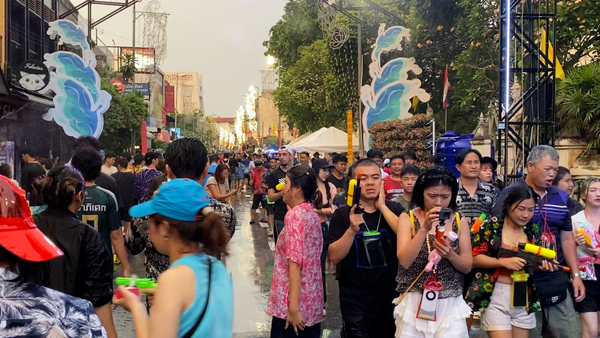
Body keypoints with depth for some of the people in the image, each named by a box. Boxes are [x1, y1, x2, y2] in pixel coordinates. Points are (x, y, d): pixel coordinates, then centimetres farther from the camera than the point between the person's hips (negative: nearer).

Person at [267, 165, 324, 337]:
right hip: (312, 300, 8)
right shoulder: (312, 213, 8)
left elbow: (295, 263, -21)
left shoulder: (295, 215, -17)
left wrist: (293, 308, -21)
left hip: (296, 301, -8)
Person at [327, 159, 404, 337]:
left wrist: (383, 208, -17)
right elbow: (334, 256, -13)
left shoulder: (394, 209, -1)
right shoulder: (343, 214, -7)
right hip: (355, 301, -2)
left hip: (391, 297, 3)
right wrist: (352, 230, -26)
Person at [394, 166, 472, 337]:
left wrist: (450, 254, -18)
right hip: (414, 303, -1)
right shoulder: (408, 218, -4)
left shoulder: (460, 221, 1)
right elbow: (404, 261, -16)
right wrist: (425, 229, -25)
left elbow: (467, 266, 2)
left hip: (450, 304, 1)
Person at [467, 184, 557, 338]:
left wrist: (542, 264, -10)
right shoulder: (490, 227, -8)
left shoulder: (534, 231, 8)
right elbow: (474, 258, -11)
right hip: (496, 297, -5)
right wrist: (504, 262, -21)